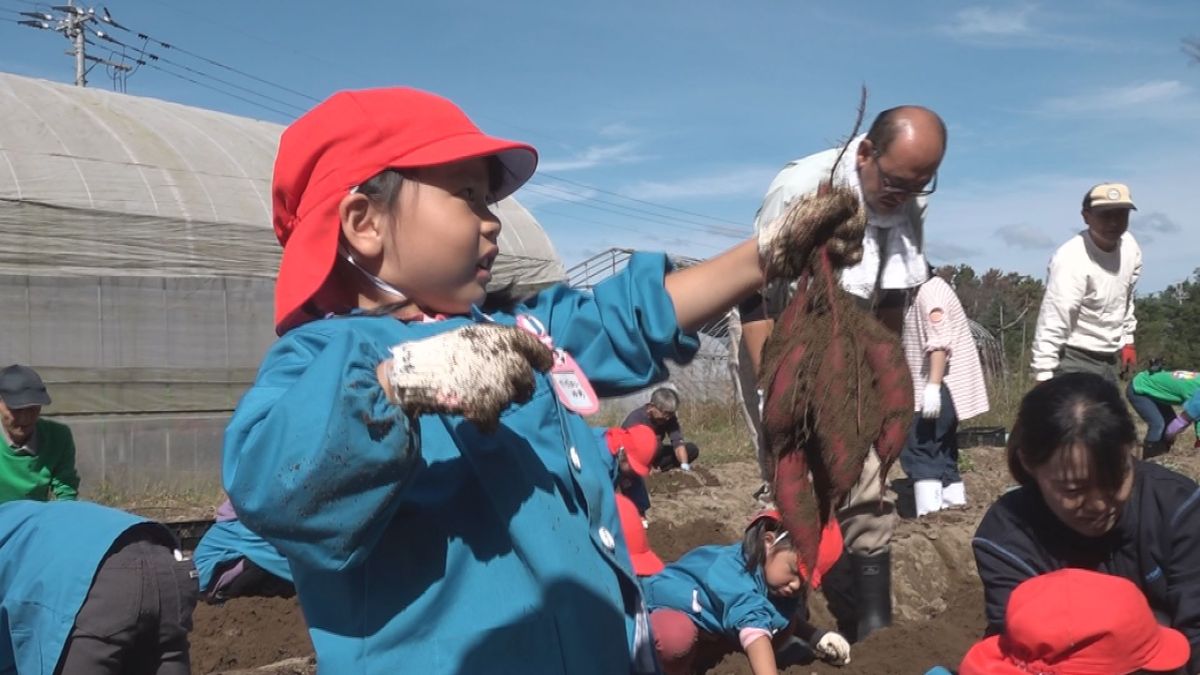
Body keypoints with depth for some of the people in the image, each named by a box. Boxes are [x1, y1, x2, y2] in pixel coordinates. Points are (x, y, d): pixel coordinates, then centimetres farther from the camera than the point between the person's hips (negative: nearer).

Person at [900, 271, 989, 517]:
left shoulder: (929, 291, -11)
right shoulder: (930, 291, 21)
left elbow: (940, 341, -22)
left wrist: (933, 385, -28)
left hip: (941, 387, -11)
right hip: (947, 387, 11)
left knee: (917, 450, -13)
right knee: (942, 451, 13)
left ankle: (930, 513, -18)